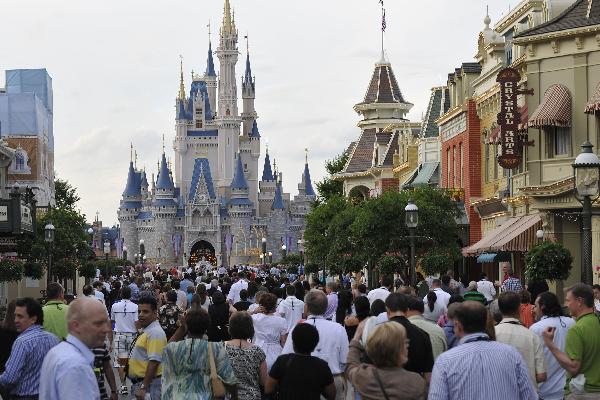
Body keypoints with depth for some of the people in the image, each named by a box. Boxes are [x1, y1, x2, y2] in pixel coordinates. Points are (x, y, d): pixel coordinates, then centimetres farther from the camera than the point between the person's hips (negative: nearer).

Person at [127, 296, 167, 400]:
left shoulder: (155, 333, -17)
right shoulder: (146, 331, 15)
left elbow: (154, 362, -24)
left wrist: (143, 387, -26)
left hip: (148, 383, -10)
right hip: (138, 383, 10)